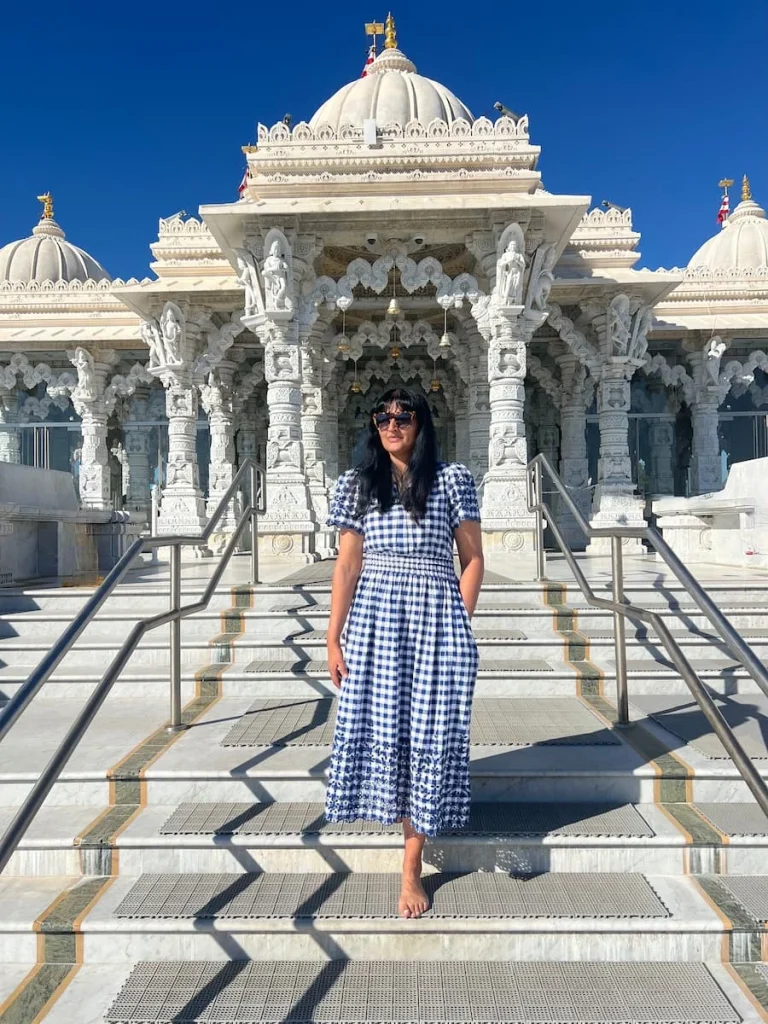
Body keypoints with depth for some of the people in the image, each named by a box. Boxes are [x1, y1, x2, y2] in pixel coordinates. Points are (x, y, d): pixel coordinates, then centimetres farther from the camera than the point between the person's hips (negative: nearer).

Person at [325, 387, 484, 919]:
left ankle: (412, 868, 16)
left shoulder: (452, 479, 1)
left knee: (428, 736, 2)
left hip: (435, 619, -1)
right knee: (376, 727, 2)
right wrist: (334, 640, 0)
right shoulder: (358, 483, 6)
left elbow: (473, 559, 4)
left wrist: (461, 626, -2)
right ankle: (406, 813, 36)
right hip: (373, 620, 2)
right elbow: (347, 565, 4)